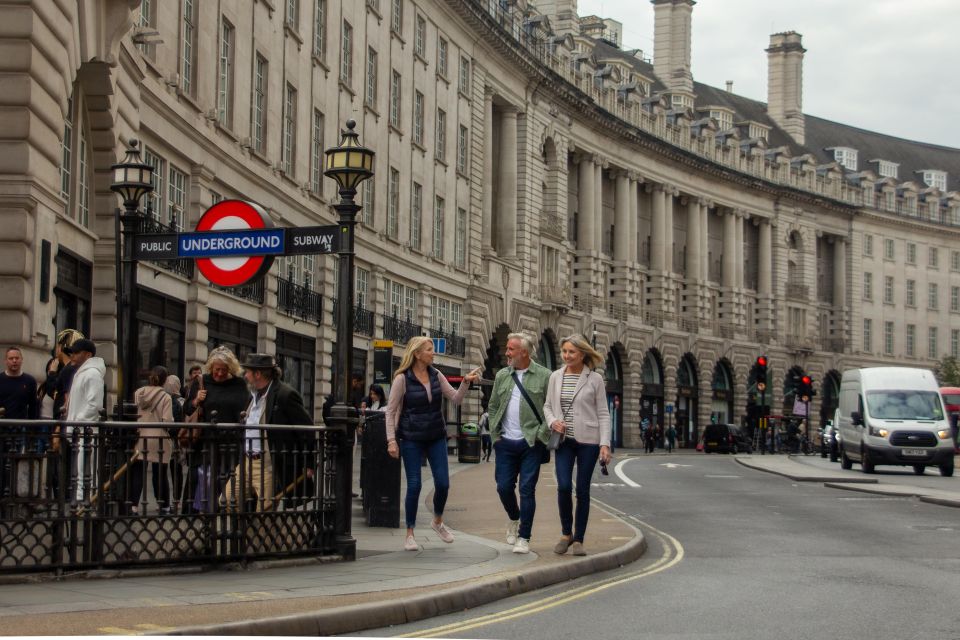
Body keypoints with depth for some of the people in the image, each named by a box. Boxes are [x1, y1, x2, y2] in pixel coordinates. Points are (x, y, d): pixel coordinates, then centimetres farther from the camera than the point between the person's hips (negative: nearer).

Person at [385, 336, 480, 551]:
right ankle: (409, 534, 9)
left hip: (436, 437, 4)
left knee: (443, 483, 1)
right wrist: (391, 440, -12)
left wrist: (466, 382, -12)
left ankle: (438, 522, 28)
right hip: (411, 438, -4)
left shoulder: (436, 375, 5)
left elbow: (456, 399, 6)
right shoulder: (402, 378, -9)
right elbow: (391, 411, -6)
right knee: (414, 485, -5)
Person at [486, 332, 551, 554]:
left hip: (531, 444, -4)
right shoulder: (502, 376, 10)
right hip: (505, 443, 4)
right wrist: (495, 433, 6)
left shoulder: (544, 376, -4)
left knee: (527, 490, -3)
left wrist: (542, 434, -11)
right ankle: (514, 519, 33)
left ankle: (524, 538, 4)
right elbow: (492, 406, 16)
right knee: (504, 487, 4)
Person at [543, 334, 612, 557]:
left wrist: (605, 444, -9)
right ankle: (566, 533, 10)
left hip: (587, 440, -2)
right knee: (564, 486, -11)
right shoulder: (556, 376, 6)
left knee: (582, 490, 1)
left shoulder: (594, 379, -2)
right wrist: (552, 421, -6)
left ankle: (578, 540, 12)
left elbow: (603, 414, -1)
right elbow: (547, 405, 16)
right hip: (564, 440, 2)